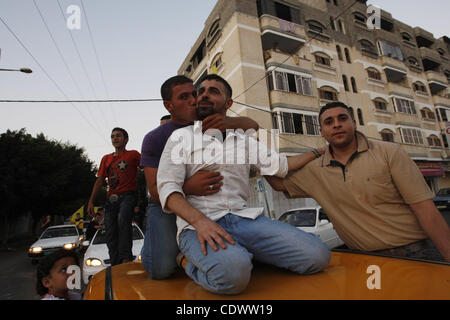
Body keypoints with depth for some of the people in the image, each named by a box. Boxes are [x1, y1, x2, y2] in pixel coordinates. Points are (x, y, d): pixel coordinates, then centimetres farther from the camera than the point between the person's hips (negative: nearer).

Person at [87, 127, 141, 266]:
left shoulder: (133, 154, 9)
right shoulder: (106, 158, 21)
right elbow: (100, 181, 19)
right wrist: (91, 201, 11)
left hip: (127, 195, -5)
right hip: (111, 198, 5)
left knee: (123, 219, -33)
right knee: (110, 233, -1)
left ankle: (126, 258, -32)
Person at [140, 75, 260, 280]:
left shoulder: (206, 125, 1)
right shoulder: (154, 139, -9)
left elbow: (252, 125, 0)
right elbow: (155, 190, -16)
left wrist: (229, 122, -25)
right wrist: (188, 187, -38)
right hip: (165, 205, -3)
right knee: (161, 268, -24)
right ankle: (151, 246, 12)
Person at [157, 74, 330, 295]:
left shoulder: (244, 140, 20)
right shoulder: (181, 137, 9)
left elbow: (280, 165, 19)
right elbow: (168, 188, -2)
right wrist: (200, 221, -20)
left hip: (244, 218, 4)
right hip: (197, 224, -3)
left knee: (317, 255, -13)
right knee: (232, 272, -36)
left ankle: (242, 254, 5)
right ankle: (197, 265, -3)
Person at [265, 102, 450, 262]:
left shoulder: (389, 153, -3)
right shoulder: (315, 171, 3)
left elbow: (424, 209, -6)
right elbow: (279, 183, 12)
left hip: (411, 254, -2)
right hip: (364, 259, 2)